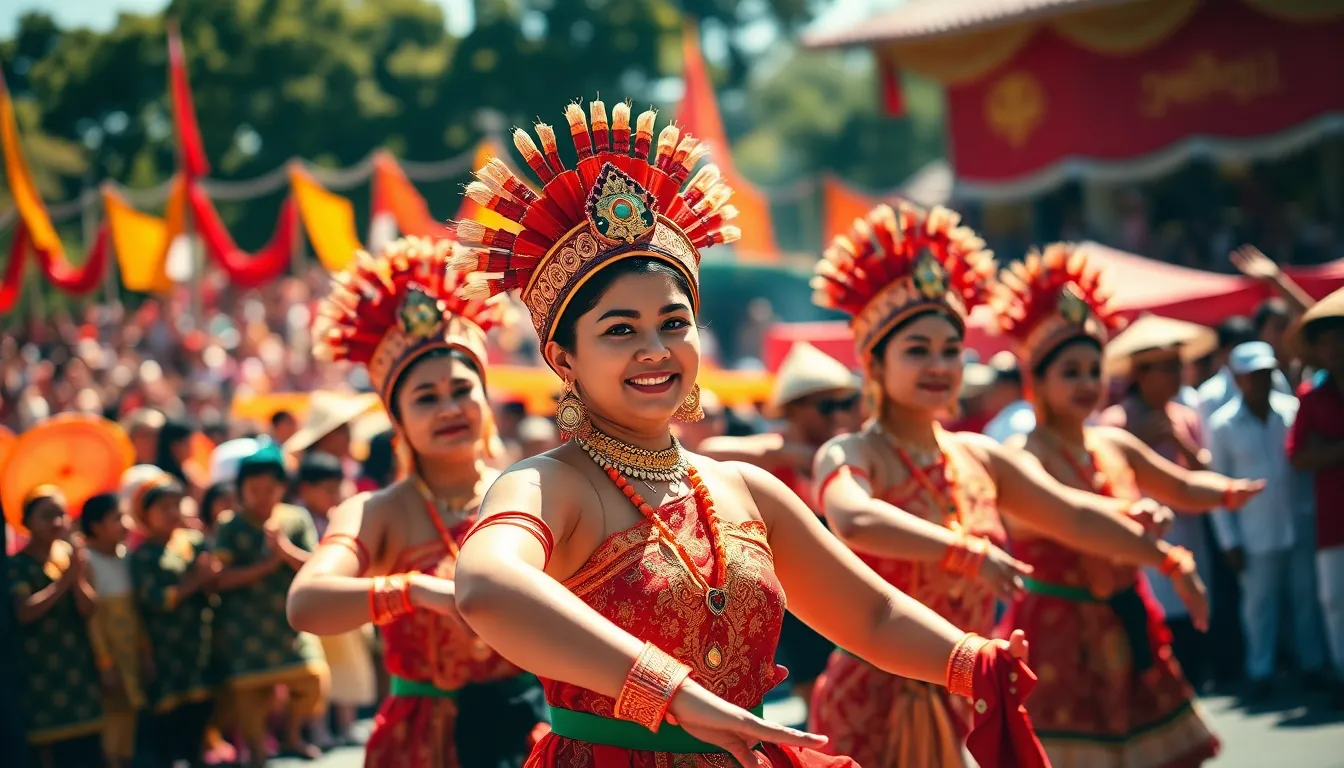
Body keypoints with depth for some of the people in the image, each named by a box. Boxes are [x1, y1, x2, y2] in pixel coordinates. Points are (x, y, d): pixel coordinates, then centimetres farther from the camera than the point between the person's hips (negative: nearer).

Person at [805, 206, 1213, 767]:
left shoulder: (978, 457, 10)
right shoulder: (850, 456, -10)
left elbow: (1074, 515, 15)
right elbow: (854, 520, -33)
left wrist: (1164, 558, 13)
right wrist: (970, 552, -37)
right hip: (875, 706, -6)